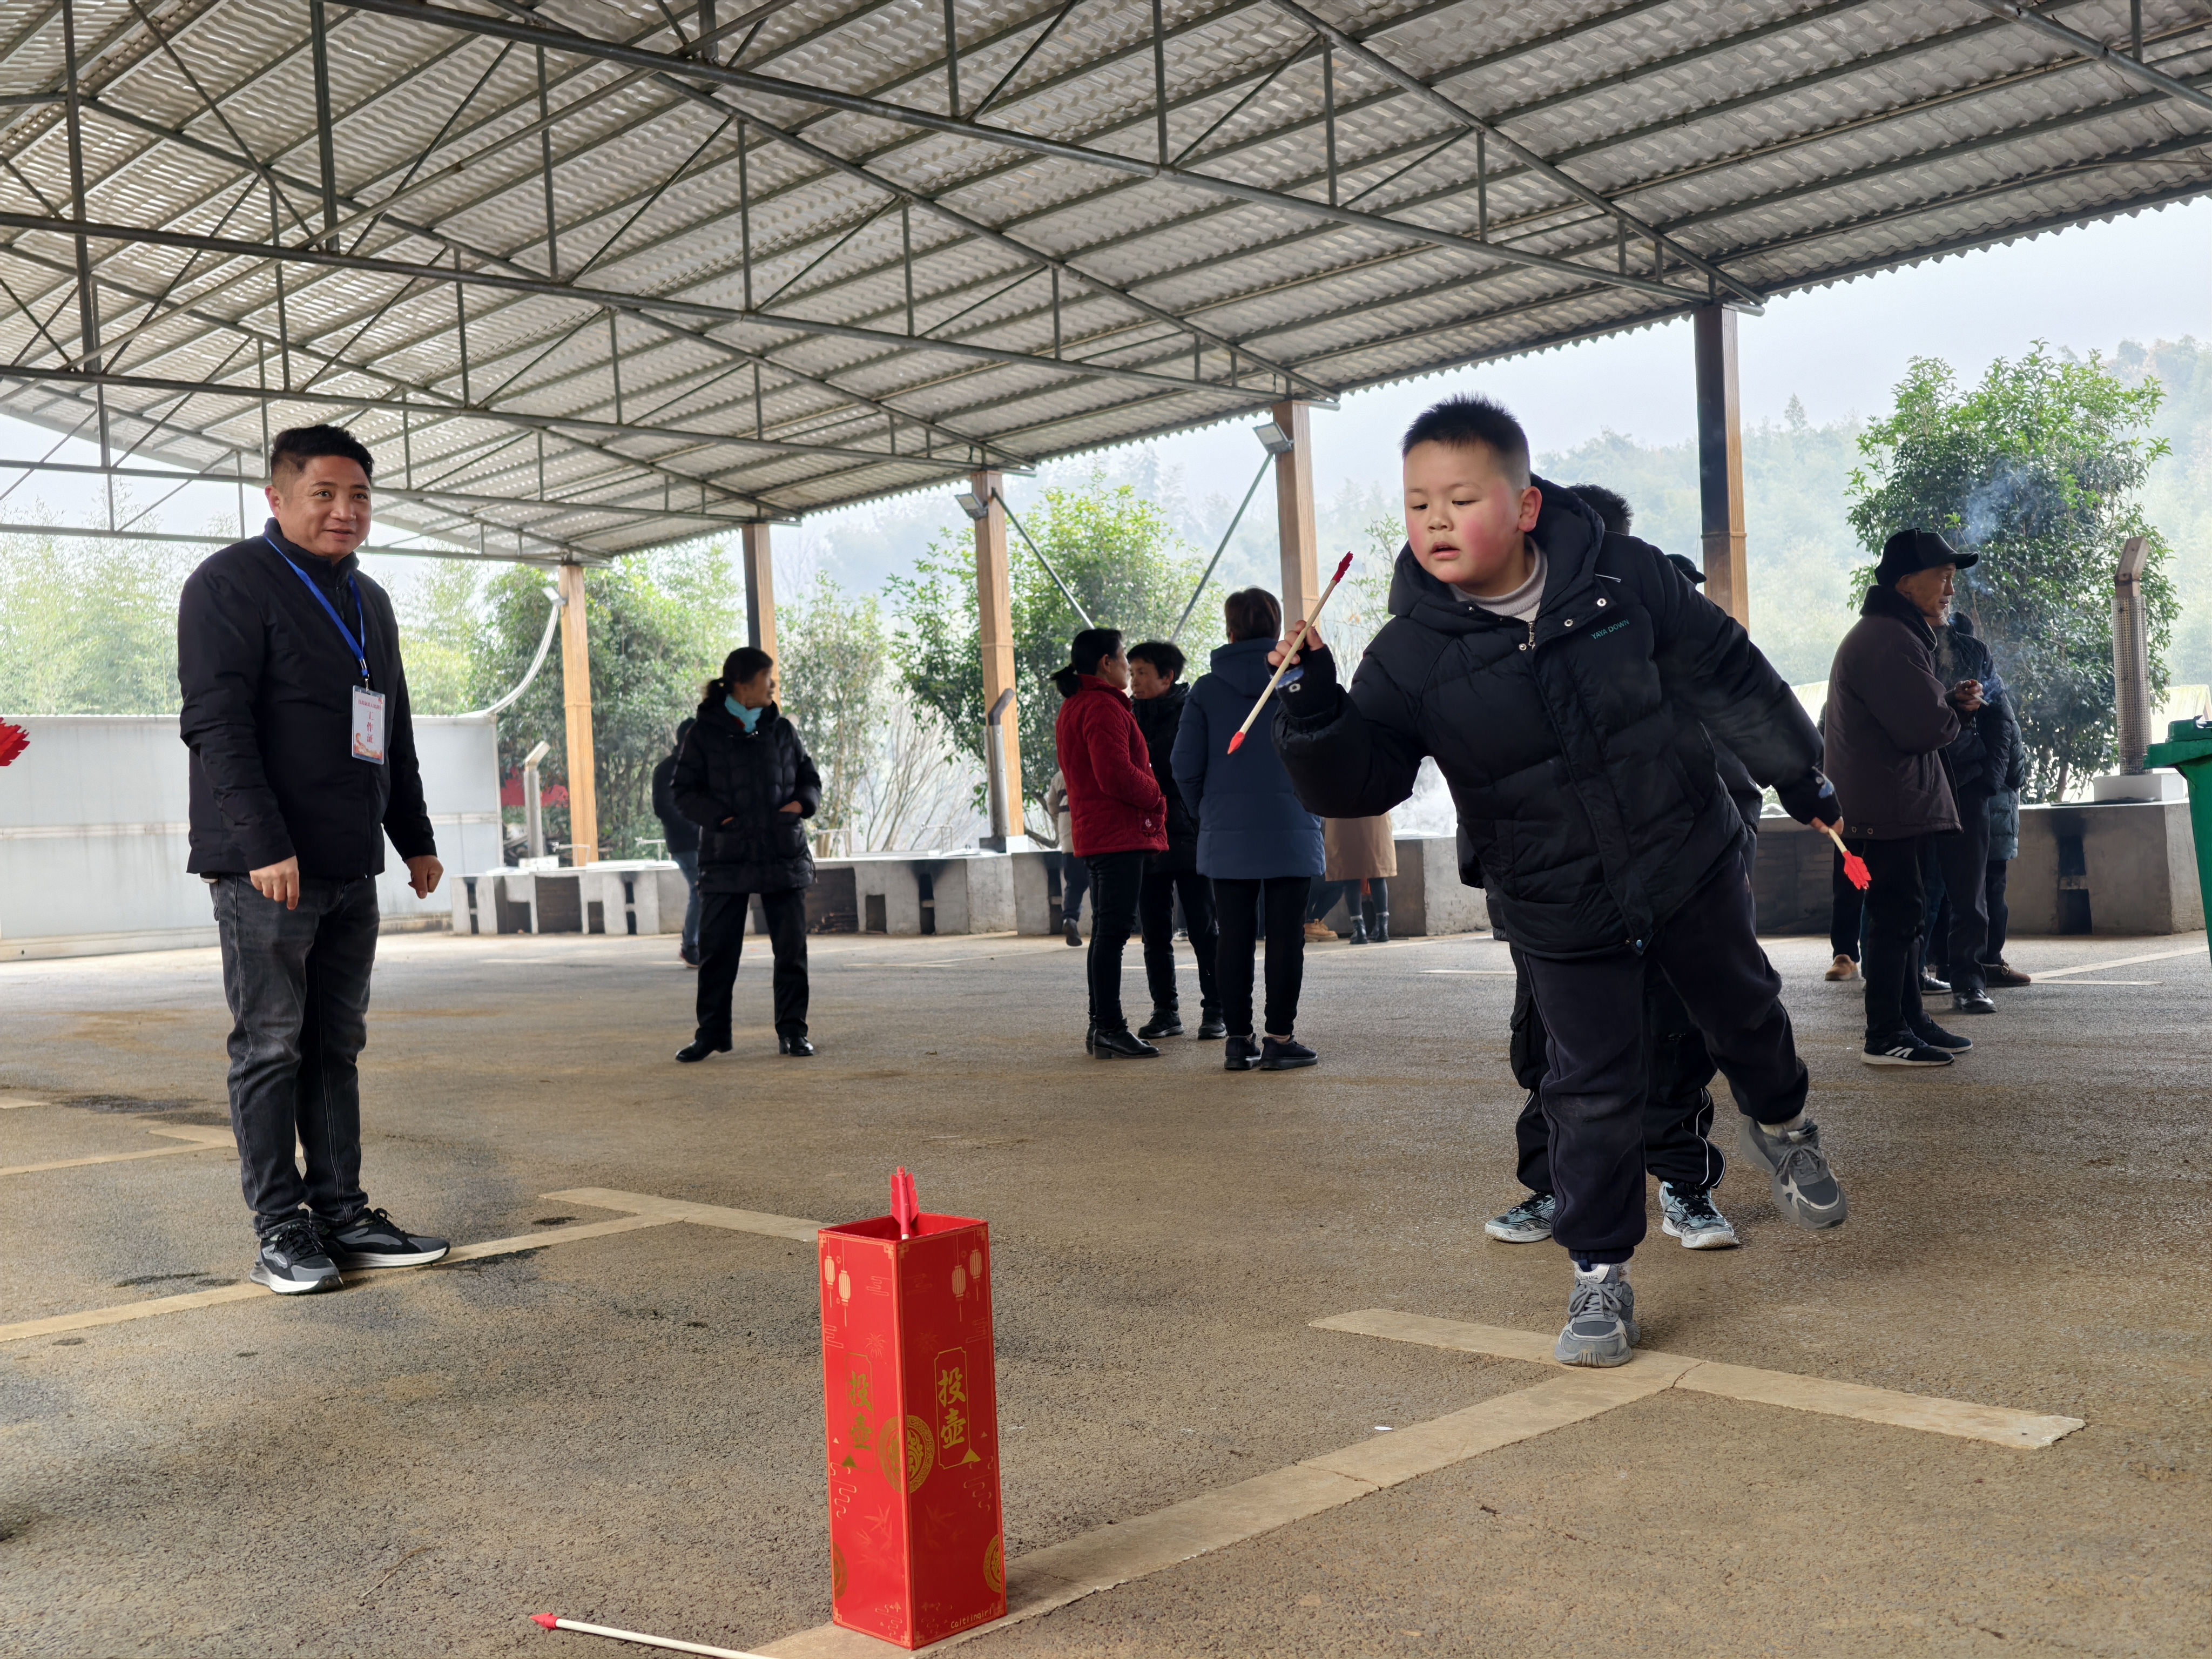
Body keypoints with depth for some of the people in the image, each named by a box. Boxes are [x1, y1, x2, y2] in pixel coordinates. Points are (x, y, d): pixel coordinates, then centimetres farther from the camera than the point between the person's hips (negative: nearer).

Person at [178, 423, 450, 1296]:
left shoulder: (369, 601, 20)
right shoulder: (230, 583, -5)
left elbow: (395, 732, 26)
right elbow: (217, 722, -14)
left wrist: (416, 839, 21)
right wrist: (265, 846, -21)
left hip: (350, 868, 7)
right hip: (266, 866, -7)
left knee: (337, 1045, 9)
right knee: (271, 1046, -2)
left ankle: (342, 1213, 14)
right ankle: (280, 1227, 4)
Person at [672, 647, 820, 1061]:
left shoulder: (781, 729, 9)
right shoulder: (705, 732, 0)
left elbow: (810, 779, 16)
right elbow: (682, 790, 1)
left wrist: (802, 803, -5)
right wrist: (718, 817, -14)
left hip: (784, 855, 2)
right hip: (726, 858, -2)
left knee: (791, 947, 3)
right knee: (717, 949, 3)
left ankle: (792, 1031, 12)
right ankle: (711, 1033, 15)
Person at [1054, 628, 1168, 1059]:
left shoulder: (1073, 708, 20)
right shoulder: (1103, 707, -14)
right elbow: (1117, 775, -22)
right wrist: (1157, 796, -6)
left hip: (1094, 834, 11)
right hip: (1119, 833, -11)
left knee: (1106, 930, 13)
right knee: (1114, 929, -11)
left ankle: (1101, 1025, 18)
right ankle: (1109, 1028, -11)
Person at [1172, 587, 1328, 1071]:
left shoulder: (1206, 690, 0)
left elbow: (1186, 767, -1)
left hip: (1226, 837, 1)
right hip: (1291, 833, -1)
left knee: (1235, 937, 7)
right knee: (1285, 936, 3)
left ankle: (1238, 1039, 10)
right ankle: (1279, 1038, 2)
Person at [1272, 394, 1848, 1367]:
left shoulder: (1621, 578, -14)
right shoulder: (1411, 653, -16)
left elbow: (1725, 673, 0)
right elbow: (1362, 782, -17)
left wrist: (1797, 774, 8)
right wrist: (1317, 714, -36)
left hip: (1690, 862, 2)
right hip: (1558, 914, -1)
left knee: (1743, 1014, 21)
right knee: (1593, 1090, 0)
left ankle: (1780, 1124, 55)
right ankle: (1600, 1272, 17)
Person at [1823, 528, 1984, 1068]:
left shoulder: (1891, 635, 20)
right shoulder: (1891, 641, -18)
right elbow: (1927, 727, -24)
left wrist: (1953, 701, 2)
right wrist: (1958, 710, -2)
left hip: (1894, 806, 11)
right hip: (1889, 811, -11)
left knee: (1904, 915, 17)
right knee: (1897, 915, -7)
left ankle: (1911, 1021, 25)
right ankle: (1885, 1038, -2)